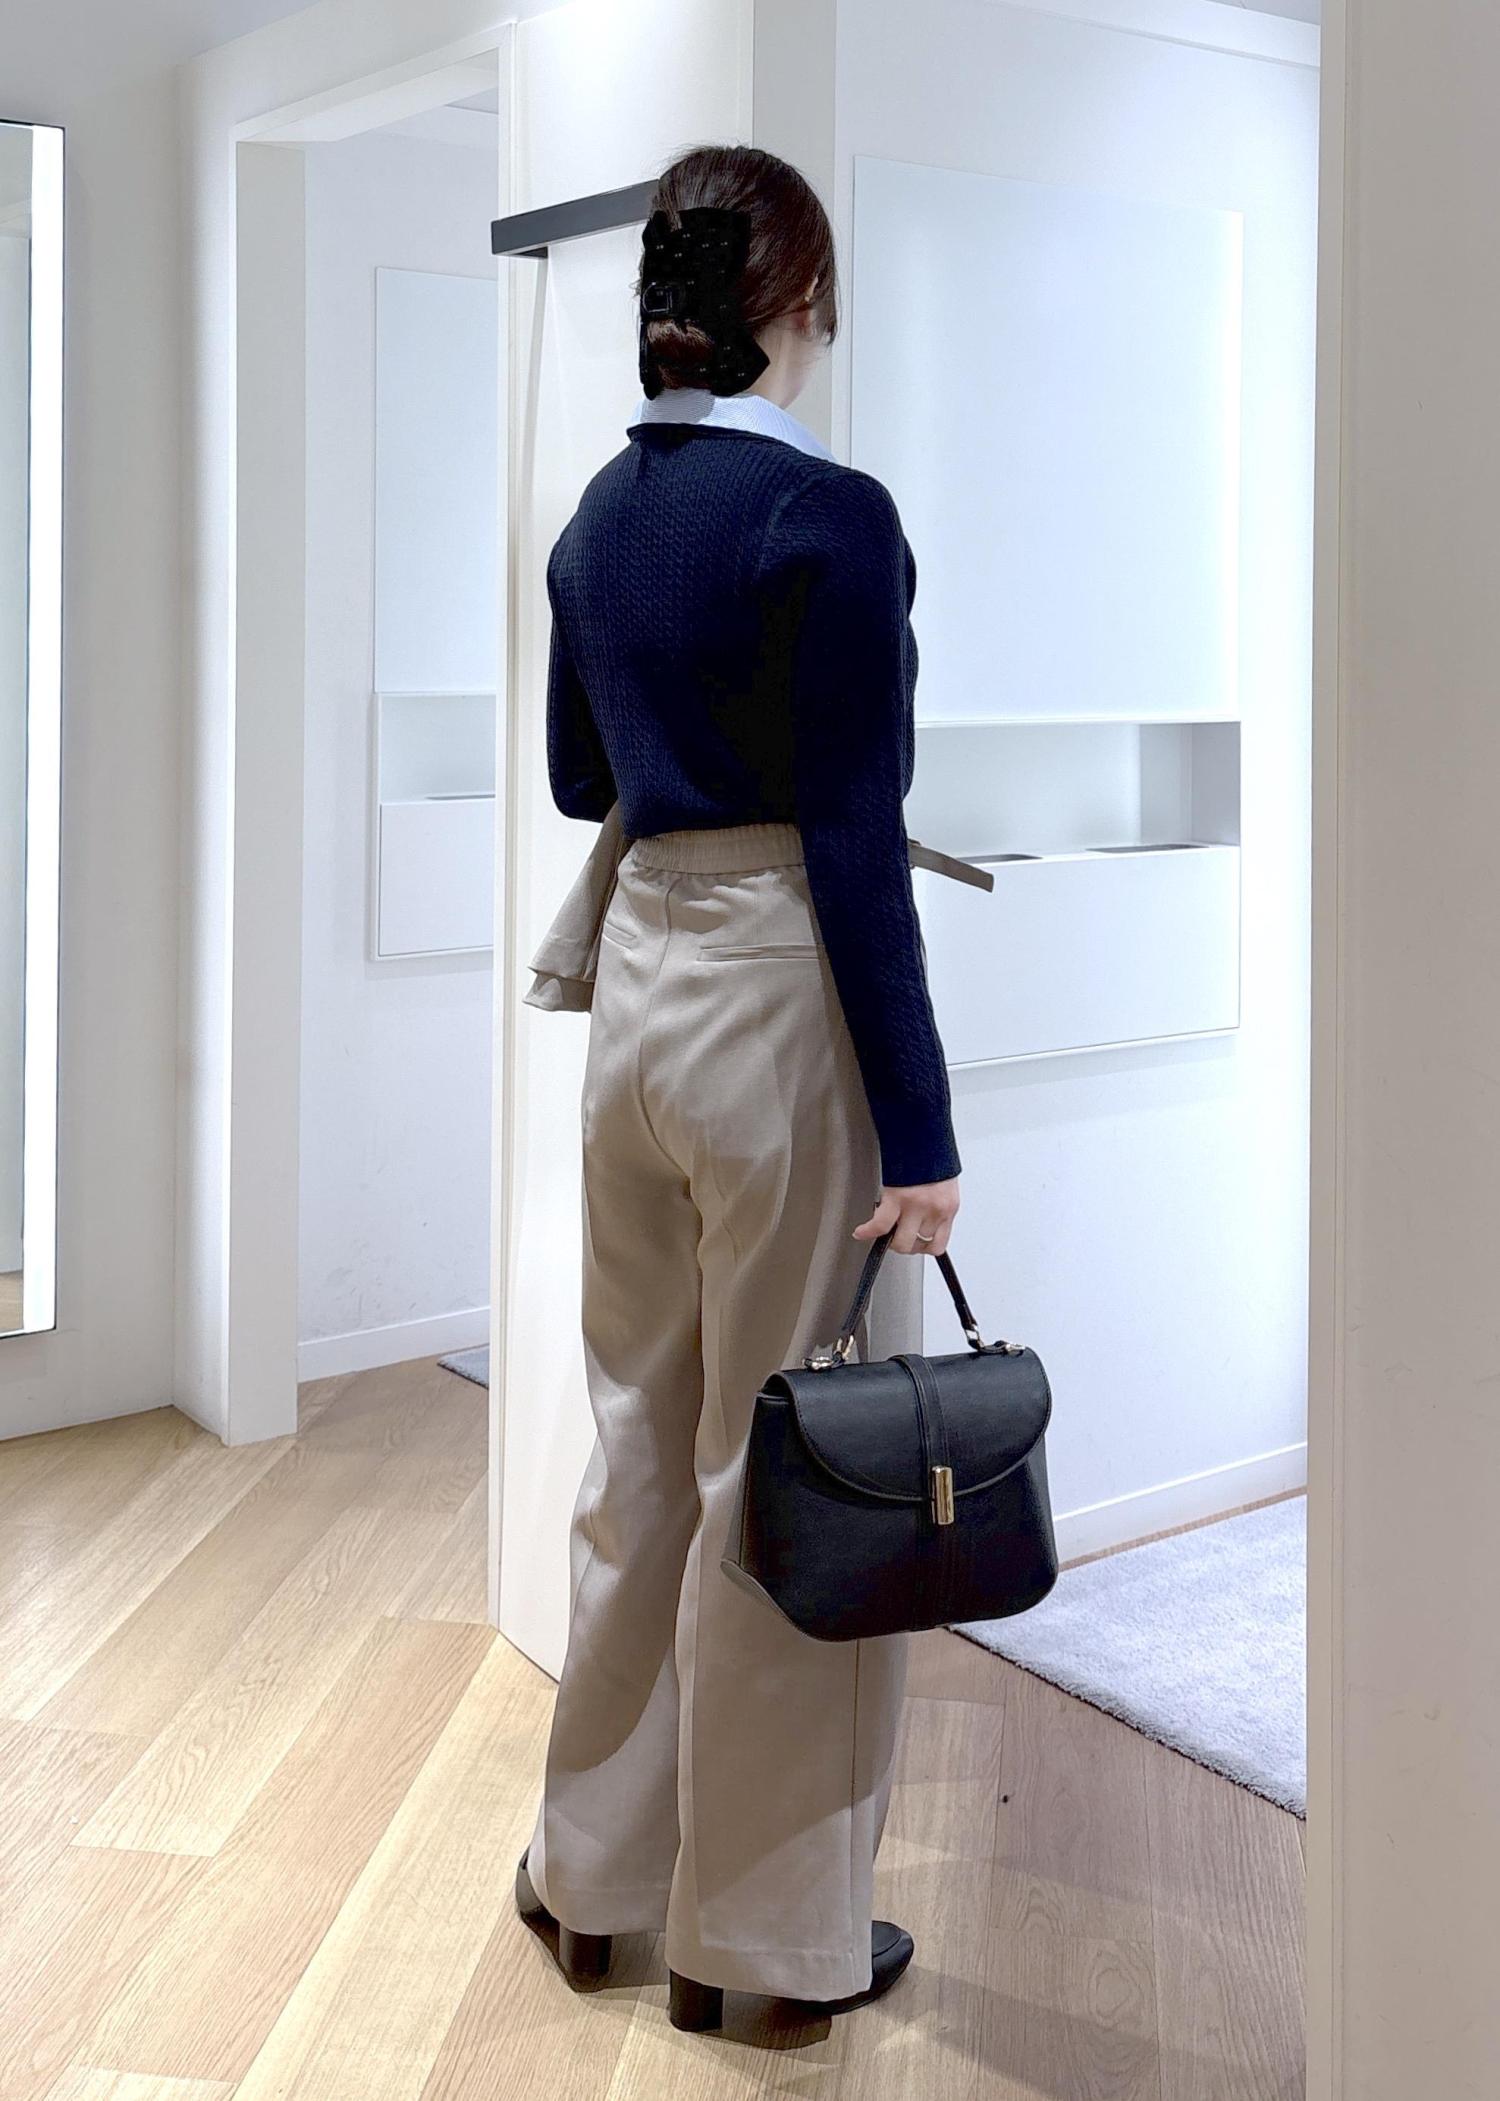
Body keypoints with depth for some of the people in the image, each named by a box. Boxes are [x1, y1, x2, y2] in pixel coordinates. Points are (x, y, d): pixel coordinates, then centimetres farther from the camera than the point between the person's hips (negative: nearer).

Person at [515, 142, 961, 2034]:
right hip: (782, 1005, -7)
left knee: (642, 1440, 19)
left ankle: (596, 1871, 33)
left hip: (637, 982, 8)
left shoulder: (602, 513, 8)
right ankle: (765, 1931, 21)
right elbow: (854, 846, -17)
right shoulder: (828, 516, -14)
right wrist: (920, 1132, -14)